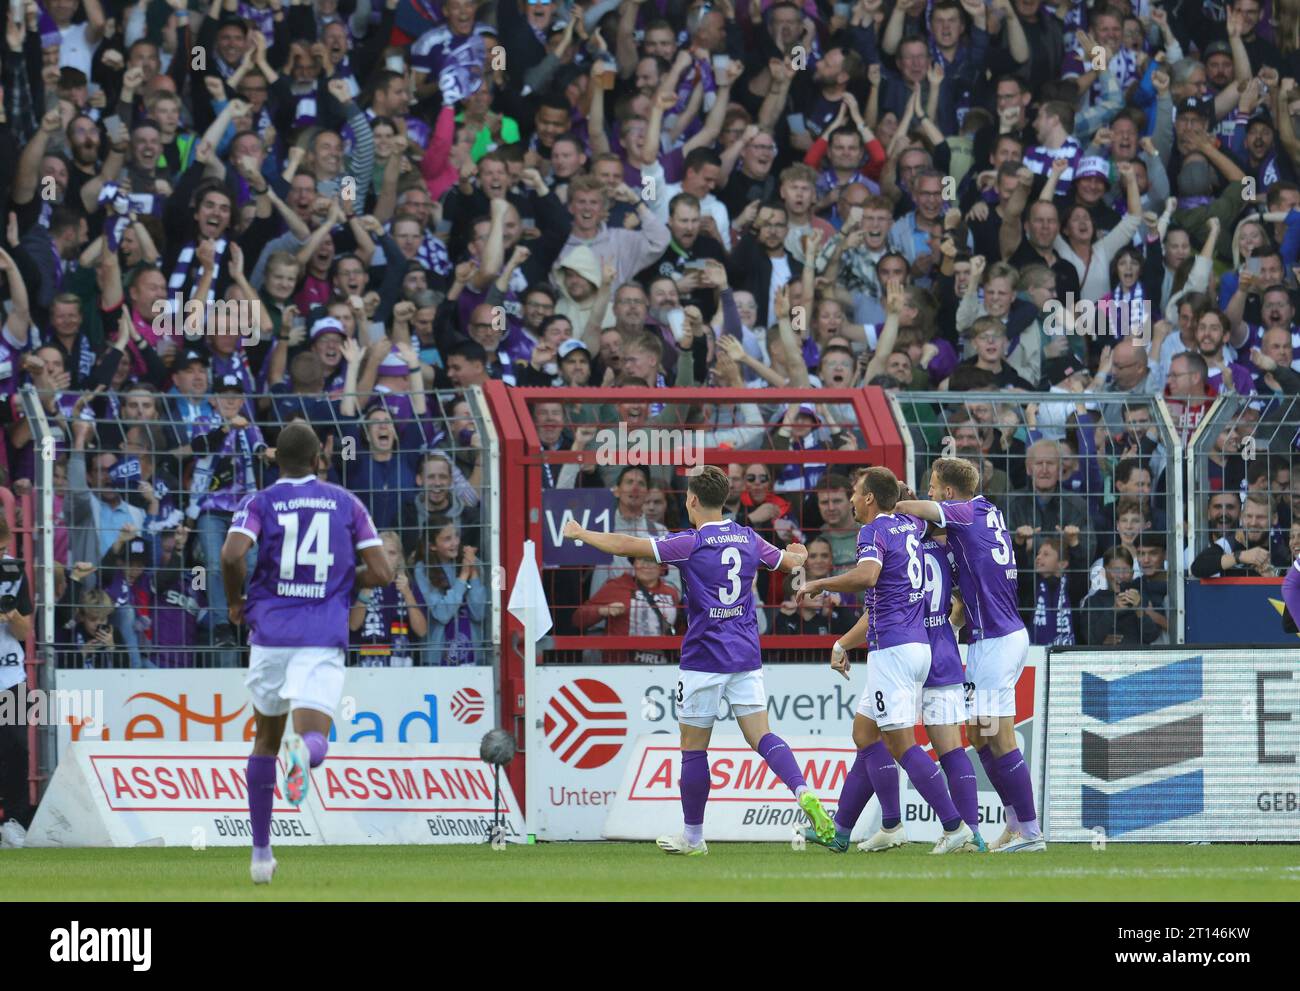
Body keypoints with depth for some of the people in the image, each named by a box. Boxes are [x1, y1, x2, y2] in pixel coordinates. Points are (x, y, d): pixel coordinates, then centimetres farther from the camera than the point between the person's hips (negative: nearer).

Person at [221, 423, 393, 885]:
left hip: (271, 634, 1)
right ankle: (303, 748, -50)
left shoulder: (259, 504, 4)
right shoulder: (347, 504, 9)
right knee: (314, 739, -10)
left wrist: (236, 602, 4)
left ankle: (261, 852, 22)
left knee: (266, 737, 20)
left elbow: (232, 555, -15)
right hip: (324, 639, -1)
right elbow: (381, 572, 4)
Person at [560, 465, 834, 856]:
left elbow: (625, 545, -11)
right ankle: (803, 792, -25)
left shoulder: (691, 544, -11)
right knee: (761, 737, 1)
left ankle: (693, 836, 14)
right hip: (746, 658, 5)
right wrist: (797, 555, 50)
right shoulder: (749, 540, 6)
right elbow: (790, 562, 25)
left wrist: (581, 534, 4)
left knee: (694, 747, 6)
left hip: (704, 659, -5)